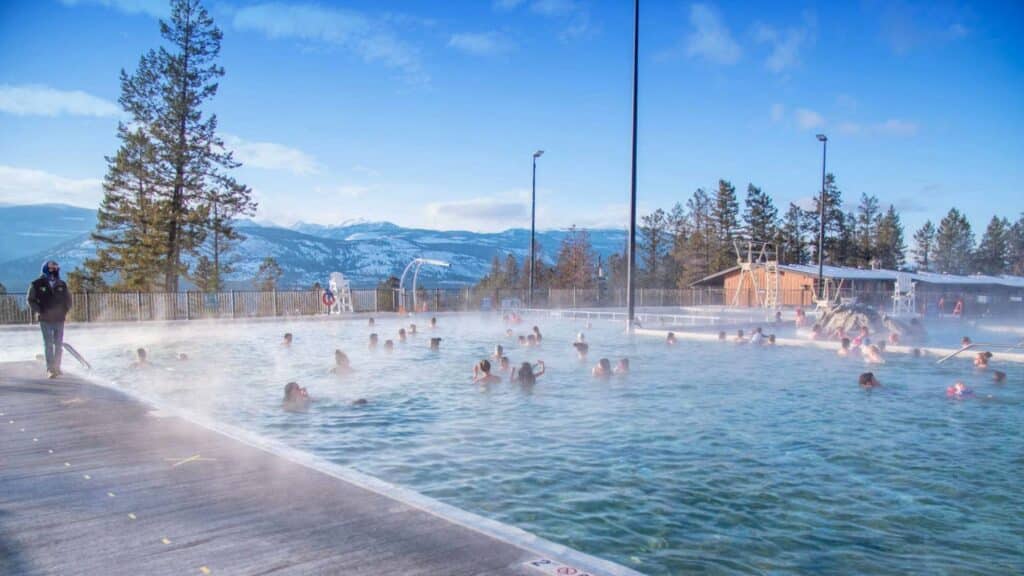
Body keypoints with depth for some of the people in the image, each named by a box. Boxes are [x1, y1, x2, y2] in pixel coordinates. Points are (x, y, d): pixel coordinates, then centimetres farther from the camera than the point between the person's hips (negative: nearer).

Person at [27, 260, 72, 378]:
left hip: (59, 319, 3)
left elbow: (68, 299, 18)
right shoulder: (37, 284, -4)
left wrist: (66, 310, 7)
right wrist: (38, 311, -8)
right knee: (48, 344, -4)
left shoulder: (62, 285, 6)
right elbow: (31, 299, 1)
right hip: (45, 319, -3)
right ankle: (50, 369, -1)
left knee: (59, 344, 7)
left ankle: (57, 367, 18)